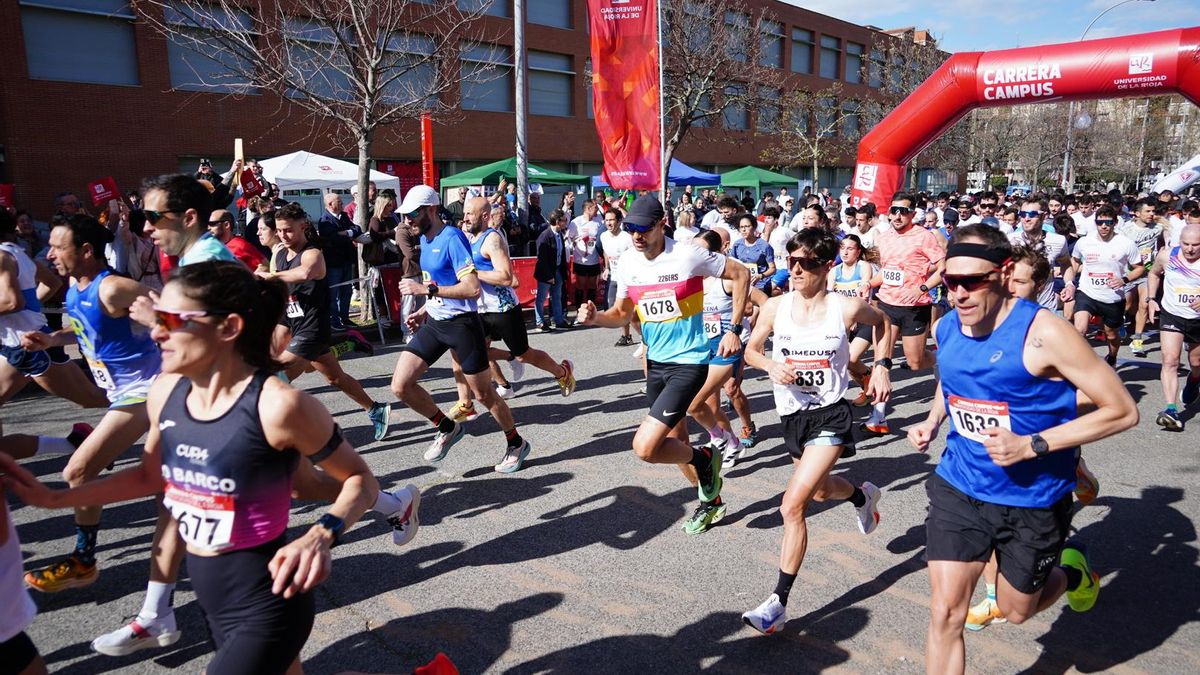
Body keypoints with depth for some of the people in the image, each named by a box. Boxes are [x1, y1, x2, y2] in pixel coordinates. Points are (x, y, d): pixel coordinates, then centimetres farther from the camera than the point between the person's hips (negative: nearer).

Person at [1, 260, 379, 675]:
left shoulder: (277, 405, -26)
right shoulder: (166, 391, -5)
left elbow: (360, 479, -15)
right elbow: (151, 475, 14)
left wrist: (321, 536, -31)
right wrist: (54, 498, 10)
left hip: (265, 606, -7)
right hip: (209, 598, 7)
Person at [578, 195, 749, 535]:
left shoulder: (688, 255, -17)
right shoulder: (627, 262, 0)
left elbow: (741, 275, -6)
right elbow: (622, 314, 10)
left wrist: (734, 329, -9)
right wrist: (596, 317, -11)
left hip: (689, 362, -7)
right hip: (656, 362, 7)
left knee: (645, 447, -17)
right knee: (675, 445, 18)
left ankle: (705, 459, 11)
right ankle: (711, 501, 42)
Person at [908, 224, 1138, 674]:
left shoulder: (1043, 334, -22)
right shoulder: (946, 328, -4)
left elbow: (1122, 411, -18)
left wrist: (1031, 446, -25)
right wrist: (932, 422, 1)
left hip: (1033, 501, -3)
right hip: (958, 489, 4)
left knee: (1016, 612, 18)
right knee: (945, 613, 0)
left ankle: (1071, 571, 50)